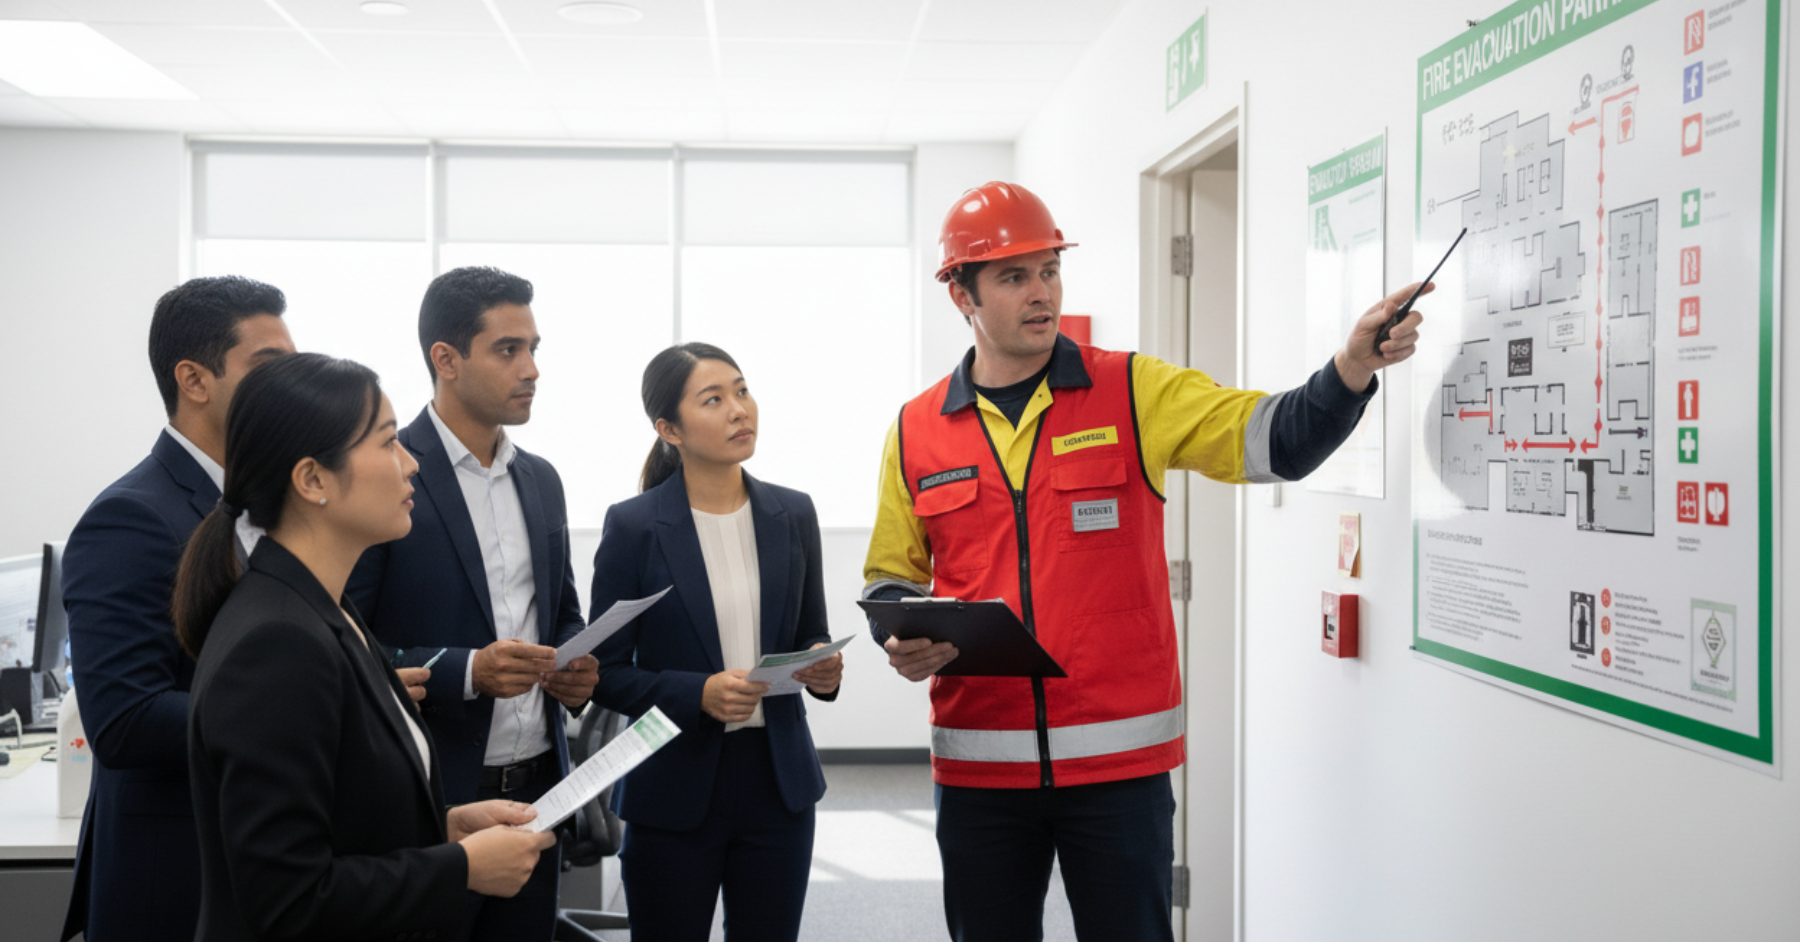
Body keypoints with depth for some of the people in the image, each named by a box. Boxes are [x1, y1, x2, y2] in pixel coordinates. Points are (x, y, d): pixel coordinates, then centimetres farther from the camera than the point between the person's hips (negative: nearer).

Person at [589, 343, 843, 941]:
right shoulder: (633, 526, -7)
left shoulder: (792, 515, 4)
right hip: (675, 790, -3)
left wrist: (822, 667, -9)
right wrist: (698, 694, -21)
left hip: (778, 782, 3)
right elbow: (606, 672, -6)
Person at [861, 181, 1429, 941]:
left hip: (1120, 756, -1)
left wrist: (1355, 363, -27)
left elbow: (1272, 438, -10)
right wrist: (902, 643, -6)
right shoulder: (916, 432, 5)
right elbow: (890, 578, 14)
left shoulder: (1135, 393, 0)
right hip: (978, 762, 2)